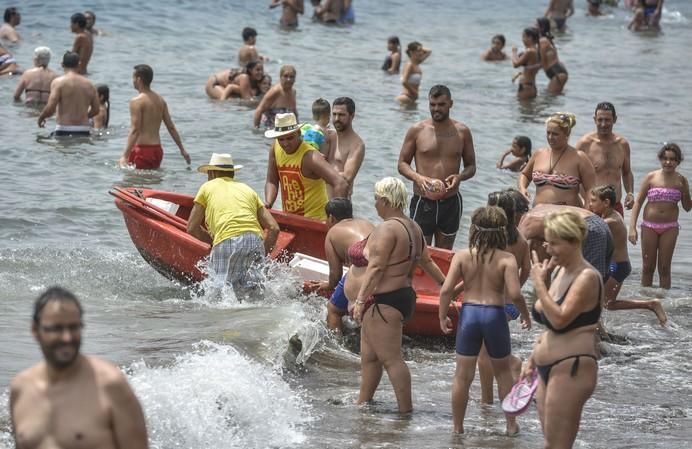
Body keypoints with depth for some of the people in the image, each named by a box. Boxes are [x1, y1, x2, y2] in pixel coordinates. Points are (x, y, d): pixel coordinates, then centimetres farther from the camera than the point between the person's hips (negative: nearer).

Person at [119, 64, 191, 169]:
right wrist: (182, 149, 21)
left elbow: (135, 131, -20)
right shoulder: (160, 100, 11)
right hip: (157, 150, 7)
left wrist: (124, 156, -24)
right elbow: (171, 127, 13)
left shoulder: (137, 101, -11)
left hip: (142, 149, -7)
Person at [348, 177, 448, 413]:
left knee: (391, 359, -9)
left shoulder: (386, 230, -17)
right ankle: (362, 404, 22)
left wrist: (360, 300, -26)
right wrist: (446, 284, 33)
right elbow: (427, 262, 21)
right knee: (369, 357, 16)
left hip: (383, 303, -11)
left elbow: (375, 268, -24)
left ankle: (406, 410, -9)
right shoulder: (413, 228, 13)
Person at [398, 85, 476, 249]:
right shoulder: (416, 131, -1)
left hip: (450, 202, 2)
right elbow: (402, 163, 4)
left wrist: (459, 177, -13)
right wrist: (417, 177, -17)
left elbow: (471, 166, 11)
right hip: (422, 201, -2)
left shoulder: (462, 132, 4)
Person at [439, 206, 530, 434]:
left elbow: (446, 289, -8)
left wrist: (442, 316, 5)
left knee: (463, 375, 9)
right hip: (495, 315, -1)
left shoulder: (462, 256, -4)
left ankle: (458, 427, 15)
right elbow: (515, 294, -17)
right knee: (503, 372, 19)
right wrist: (525, 315, 1)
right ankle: (511, 424, 27)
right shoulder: (506, 259, -10)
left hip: (468, 313, 1)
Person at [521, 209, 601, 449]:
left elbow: (559, 319, -23)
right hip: (548, 368, 9)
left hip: (571, 369, -9)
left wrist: (539, 284, -18)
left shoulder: (587, 277, -13)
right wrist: (533, 359, 19)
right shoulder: (559, 272, 13)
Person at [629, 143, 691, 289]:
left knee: (664, 268, 0)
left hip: (670, 228, 0)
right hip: (649, 226, 0)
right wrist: (632, 227, -8)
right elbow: (638, 202, 0)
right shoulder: (651, 177, -2)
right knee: (648, 267, 5)